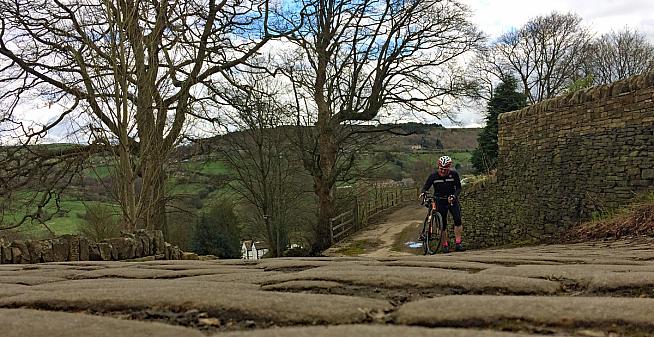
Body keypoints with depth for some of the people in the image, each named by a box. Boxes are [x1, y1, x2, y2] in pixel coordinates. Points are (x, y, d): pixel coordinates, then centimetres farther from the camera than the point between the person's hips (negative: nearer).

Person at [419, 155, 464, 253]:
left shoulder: (454, 174, -8)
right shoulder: (433, 176, -8)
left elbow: (458, 188, -6)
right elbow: (426, 187, -3)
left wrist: (454, 196, -25)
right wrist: (423, 193, -26)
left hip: (452, 200, 0)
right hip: (440, 201, 0)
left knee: (457, 220, -18)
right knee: (443, 224, -1)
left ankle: (458, 243, -12)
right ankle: (445, 244, 9)